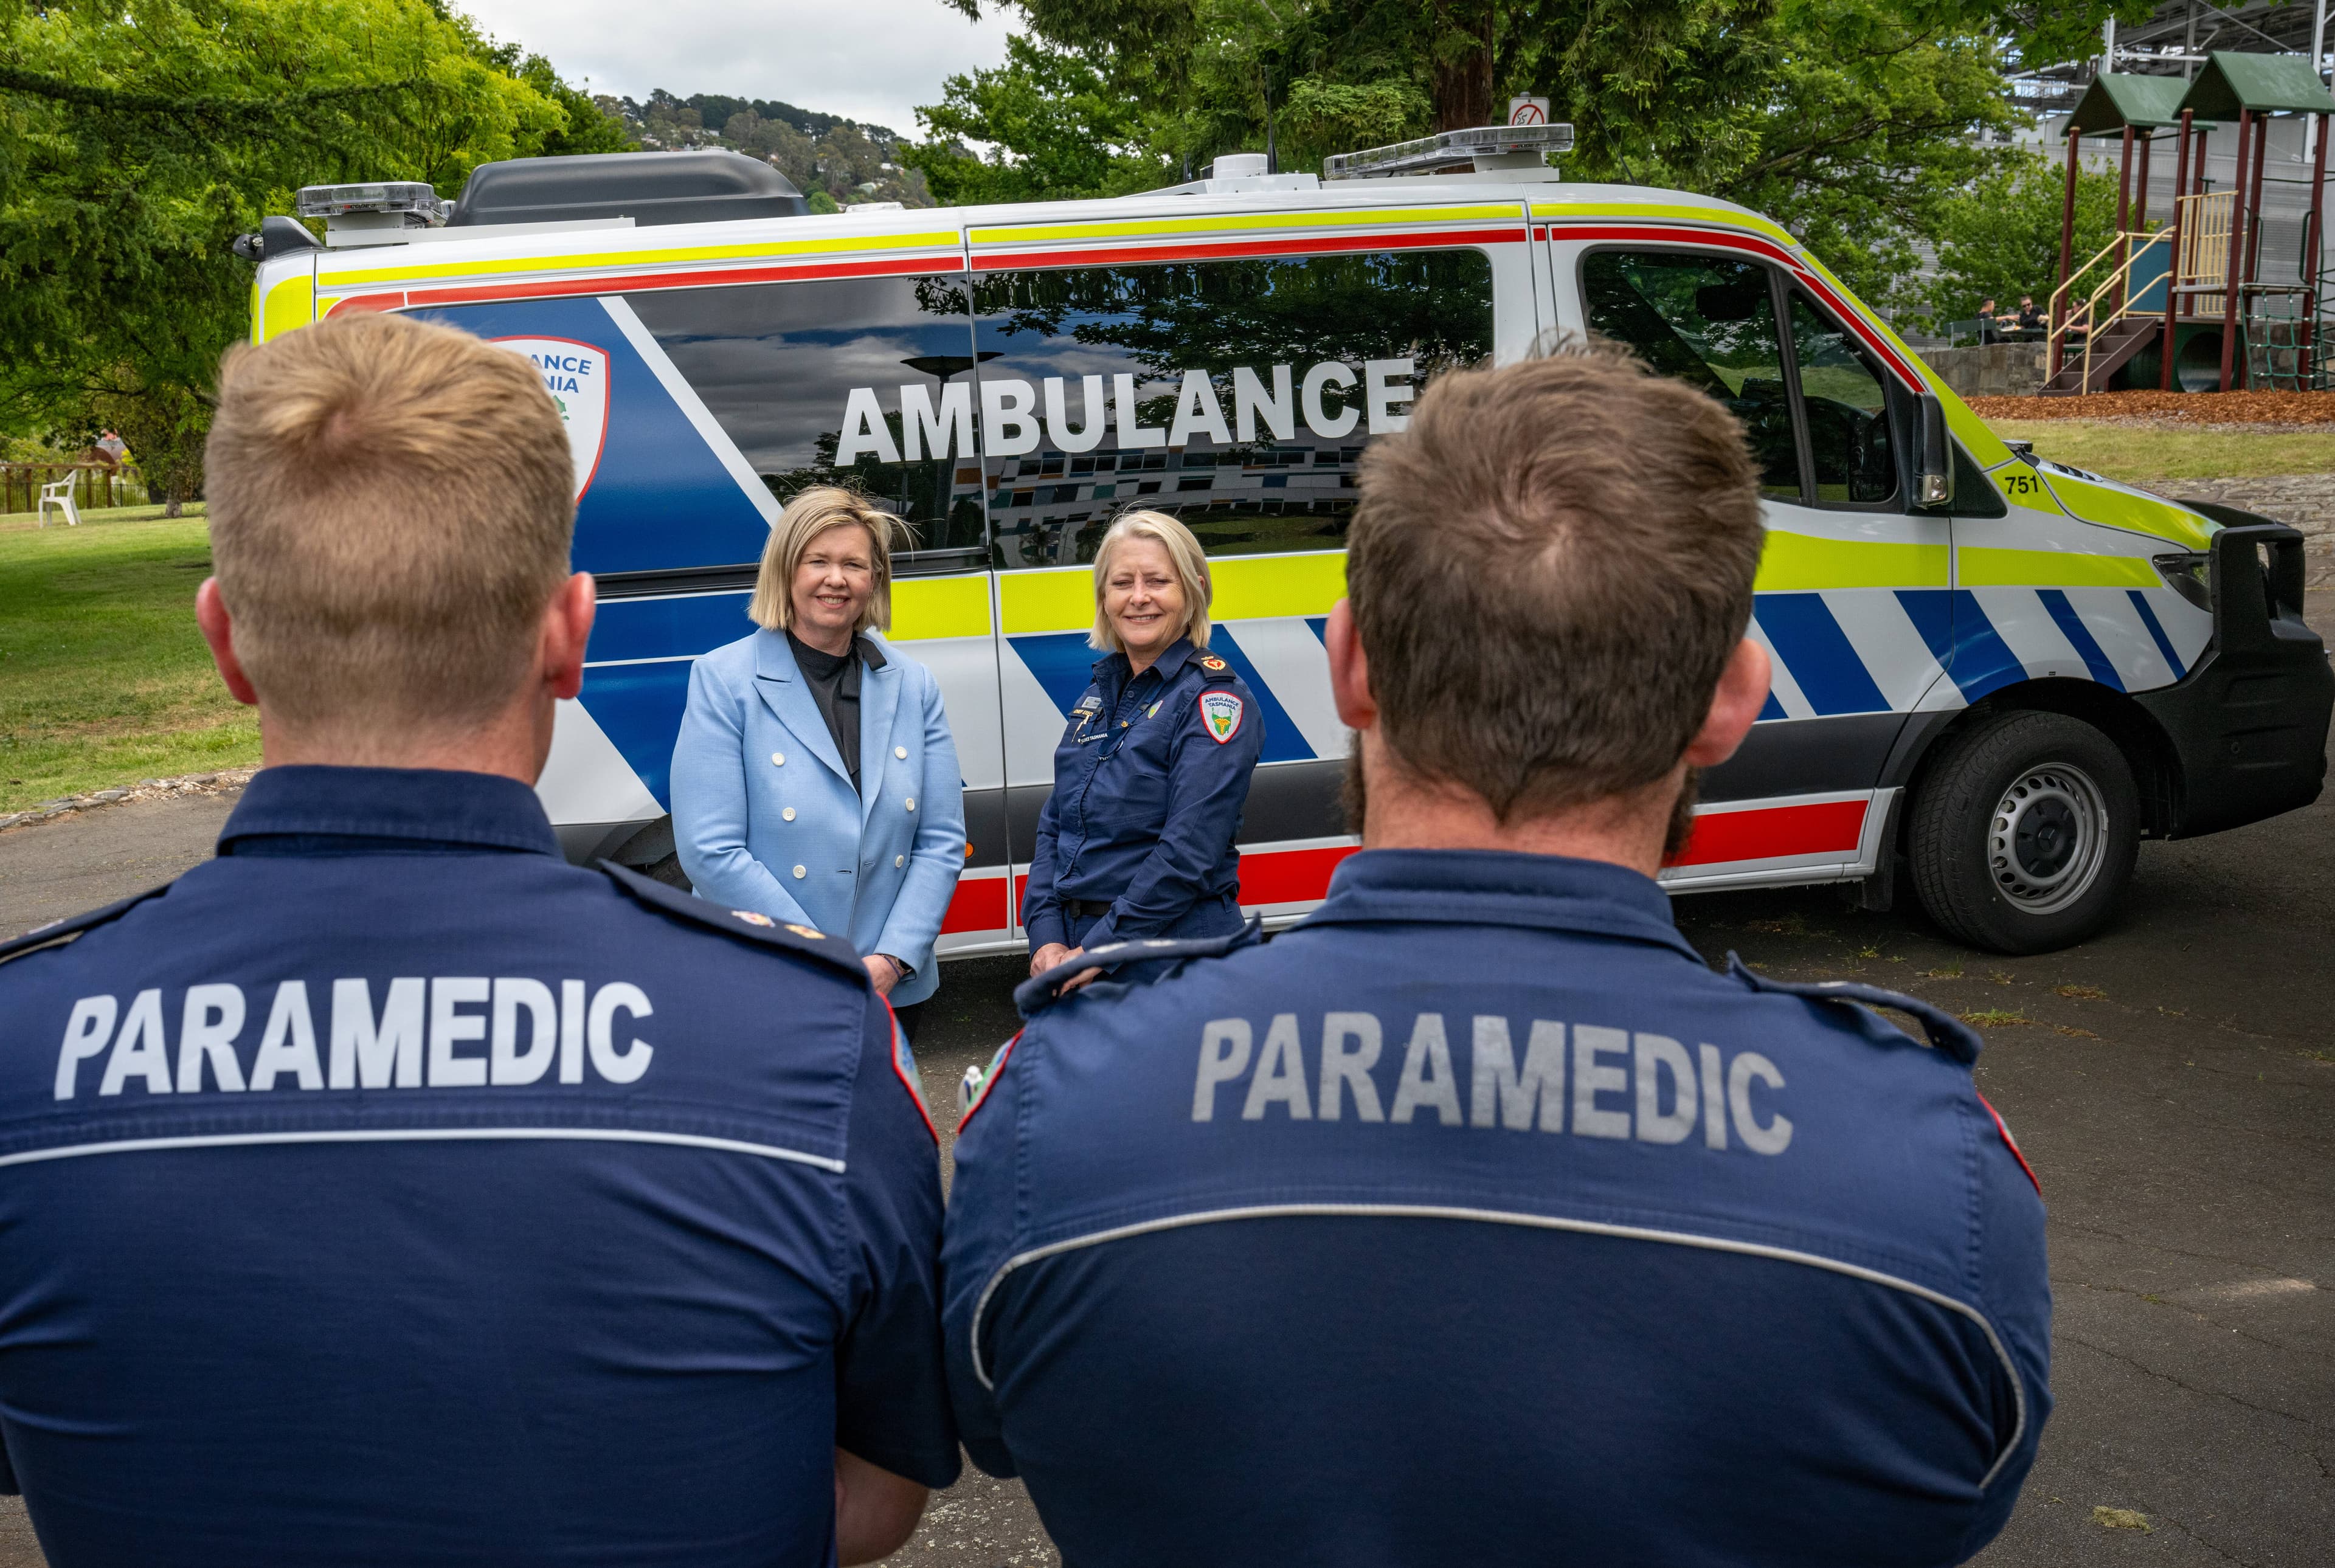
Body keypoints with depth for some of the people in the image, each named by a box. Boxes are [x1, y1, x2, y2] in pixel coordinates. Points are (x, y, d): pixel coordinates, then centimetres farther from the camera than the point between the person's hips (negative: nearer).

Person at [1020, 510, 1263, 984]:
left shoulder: (1217, 699, -11)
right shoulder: (1100, 695, 10)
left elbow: (1190, 852, -19)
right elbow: (1053, 825, 10)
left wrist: (1095, 952, -19)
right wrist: (1046, 940, -4)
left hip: (1177, 952, -6)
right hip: (1074, 948, 7)